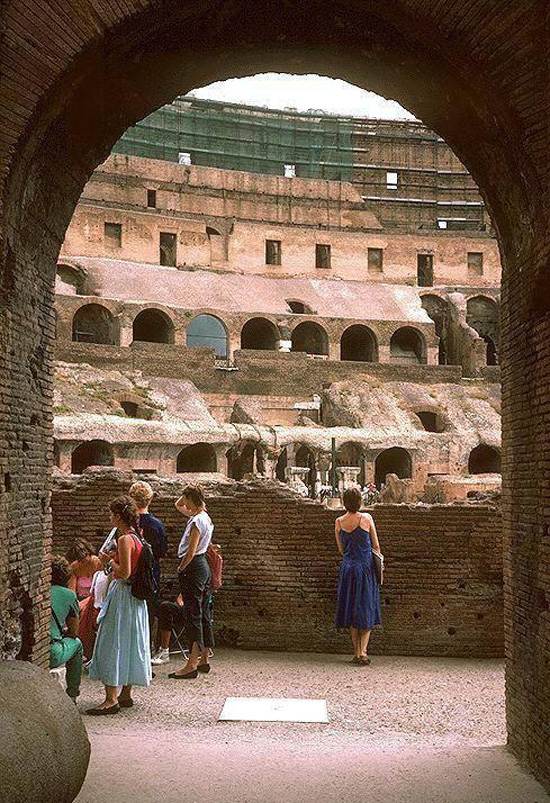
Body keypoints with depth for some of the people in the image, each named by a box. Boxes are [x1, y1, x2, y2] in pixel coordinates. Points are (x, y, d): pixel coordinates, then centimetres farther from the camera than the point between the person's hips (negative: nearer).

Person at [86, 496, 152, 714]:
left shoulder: (124, 539, -18)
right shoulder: (137, 538, 9)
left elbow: (124, 572, -24)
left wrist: (112, 562, -7)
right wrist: (115, 557, 12)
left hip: (122, 595, -10)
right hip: (135, 596, 10)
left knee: (112, 644, -5)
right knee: (129, 643, 14)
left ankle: (111, 699, -5)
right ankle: (126, 694, 22)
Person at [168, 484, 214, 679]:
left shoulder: (197, 520, -17)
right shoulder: (205, 517, 12)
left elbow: (191, 551, -20)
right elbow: (178, 505, 27)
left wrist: (180, 568, -9)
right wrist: (186, 493, 12)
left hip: (193, 567, -10)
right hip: (203, 566, 10)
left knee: (192, 614, -9)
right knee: (203, 613, 13)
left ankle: (192, 665, -9)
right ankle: (204, 659, 20)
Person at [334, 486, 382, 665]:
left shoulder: (339, 522, -1)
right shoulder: (366, 518, -7)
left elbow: (341, 549, 9)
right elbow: (375, 546, 0)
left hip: (348, 568, 2)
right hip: (366, 567, -2)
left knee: (352, 611, 12)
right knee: (367, 611, 6)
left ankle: (356, 652, 14)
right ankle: (363, 651, -5)